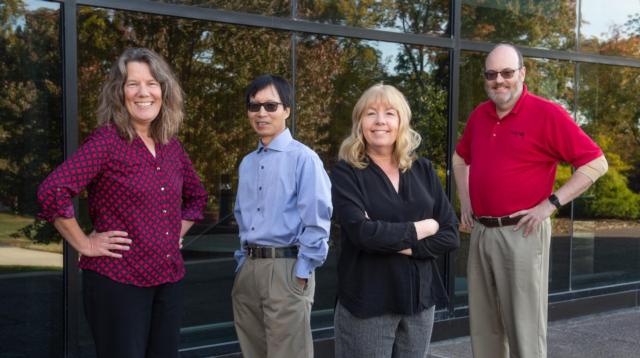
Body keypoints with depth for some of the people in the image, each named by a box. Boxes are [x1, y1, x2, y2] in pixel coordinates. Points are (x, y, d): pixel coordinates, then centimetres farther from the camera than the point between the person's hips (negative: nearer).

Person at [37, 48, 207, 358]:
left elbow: (197, 195, 25)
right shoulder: (107, 140, -11)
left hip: (169, 280, 6)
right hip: (118, 280, -6)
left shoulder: (171, 145, 8)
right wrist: (84, 244, -15)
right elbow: (52, 190, -22)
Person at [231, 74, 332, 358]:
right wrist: (244, 260, 14)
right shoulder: (247, 163, 13)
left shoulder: (303, 158, -11)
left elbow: (316, 223, -13)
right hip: (248, 269, 7)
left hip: (286, 269, -7)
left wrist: (301, 274, -13)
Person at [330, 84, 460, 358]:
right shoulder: (346, 173, -5)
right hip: (367, 302, -4)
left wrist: (399, 245, -14)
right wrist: (421, 229, -10)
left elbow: (450, 235, 0)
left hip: (420, 298, 4)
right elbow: (362, 232, -20)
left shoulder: (423, 170, 6)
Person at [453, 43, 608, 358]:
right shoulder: (479, 115, 9)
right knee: (483, 325, 14)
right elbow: (460, 157, 28)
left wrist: (551, 204, -14)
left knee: (524, 326, 1)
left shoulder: (547, 113, -10)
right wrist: (464, 200, 15)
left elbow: (596, 163, -11)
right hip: (480, 232, 6)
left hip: (521, 233, -6)